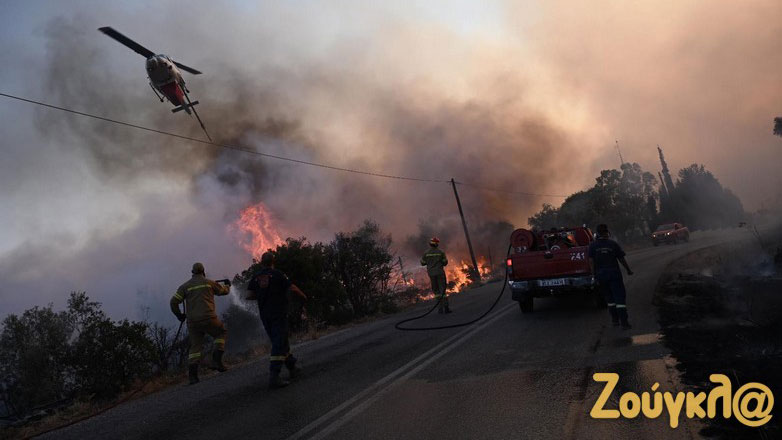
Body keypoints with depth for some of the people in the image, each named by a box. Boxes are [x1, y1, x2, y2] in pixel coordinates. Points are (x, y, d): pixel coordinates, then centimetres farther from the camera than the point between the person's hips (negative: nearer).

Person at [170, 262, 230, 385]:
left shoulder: (185, 286, 9)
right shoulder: (209, 282, 7)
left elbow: (174, 301, 1)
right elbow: (223, 291, 22)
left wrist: (179, 314, 17)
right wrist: (228, 285, 45)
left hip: (192, 322, 3)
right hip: (208, 319, -2)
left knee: (195, 346, 10)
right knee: (221, 333, 20)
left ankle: (192, 375, -1)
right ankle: (216, 360, 3)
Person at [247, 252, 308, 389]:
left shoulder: (255, 276, 3)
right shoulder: (277, 274, -8)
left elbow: (251, 294, 1)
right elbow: (292, 288, -10)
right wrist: (303, 296, 7)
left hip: (264, 315, 5)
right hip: (279, 314, -5)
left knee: (281, 342, 17)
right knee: (279, 344, -6)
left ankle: (292, 368, 29)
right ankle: (274, 377, -15)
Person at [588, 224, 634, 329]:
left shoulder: (593, 245, -3)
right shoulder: (613, 244, -5)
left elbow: (591, 261, -5)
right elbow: (621, 259, 2)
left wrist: (594, 275, 2)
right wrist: (628, 270, 16)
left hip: (601, 274, 2)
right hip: (614, 273, -2)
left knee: (609, 297, 16)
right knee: (620, 297, -1)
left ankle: (615, 319, 20)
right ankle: (624, 322, -6)